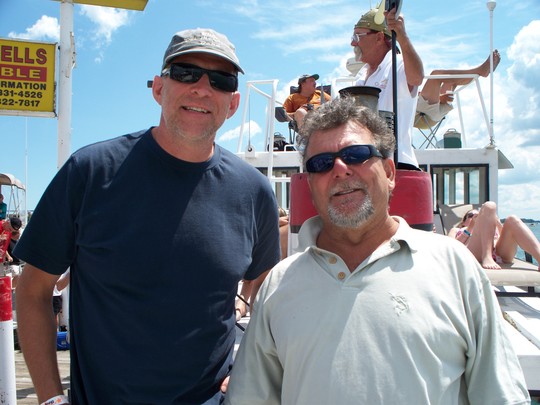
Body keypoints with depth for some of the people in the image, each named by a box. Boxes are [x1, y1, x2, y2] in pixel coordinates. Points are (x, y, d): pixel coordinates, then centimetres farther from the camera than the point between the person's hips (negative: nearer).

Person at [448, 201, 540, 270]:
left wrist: (498, 223, 13)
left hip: (500, 257, 3)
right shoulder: (456, 230, 36)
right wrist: (469, 229, 6)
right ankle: (486, 257, -35)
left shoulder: (493, 229, 43)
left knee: (512, 220, -20)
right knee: (489, 206, -13)